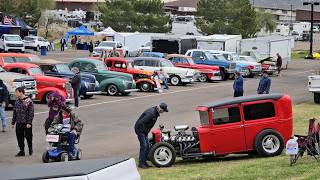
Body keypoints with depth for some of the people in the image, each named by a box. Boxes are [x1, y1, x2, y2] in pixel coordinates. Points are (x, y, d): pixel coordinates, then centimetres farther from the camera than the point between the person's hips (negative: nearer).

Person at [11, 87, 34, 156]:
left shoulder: (28, 101, -9)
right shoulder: (17, 101, 9)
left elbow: (31, 112, -10)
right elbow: (14, 112, 16)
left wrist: (29, 122, -15)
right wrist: (13, 122, 13)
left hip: (26, 123, -6)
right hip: (19, 123, 6)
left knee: (28, 136, 3)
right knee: (19, 137, 6)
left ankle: (30, 149, 22)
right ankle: (22, 151, 14)